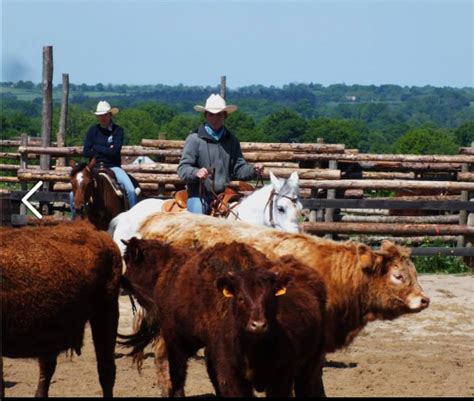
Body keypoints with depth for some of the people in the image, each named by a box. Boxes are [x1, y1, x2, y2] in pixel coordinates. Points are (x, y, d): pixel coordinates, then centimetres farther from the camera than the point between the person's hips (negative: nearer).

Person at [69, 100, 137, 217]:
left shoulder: (118, 130, -2)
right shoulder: (93, 130, 6)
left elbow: (114, 151, -14)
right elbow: (86, 152, -1)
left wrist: (96, 148, -6)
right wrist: (106, 150, -6)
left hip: (113, 167, -2)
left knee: (131, 191, -24)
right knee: (73, 194, -12)